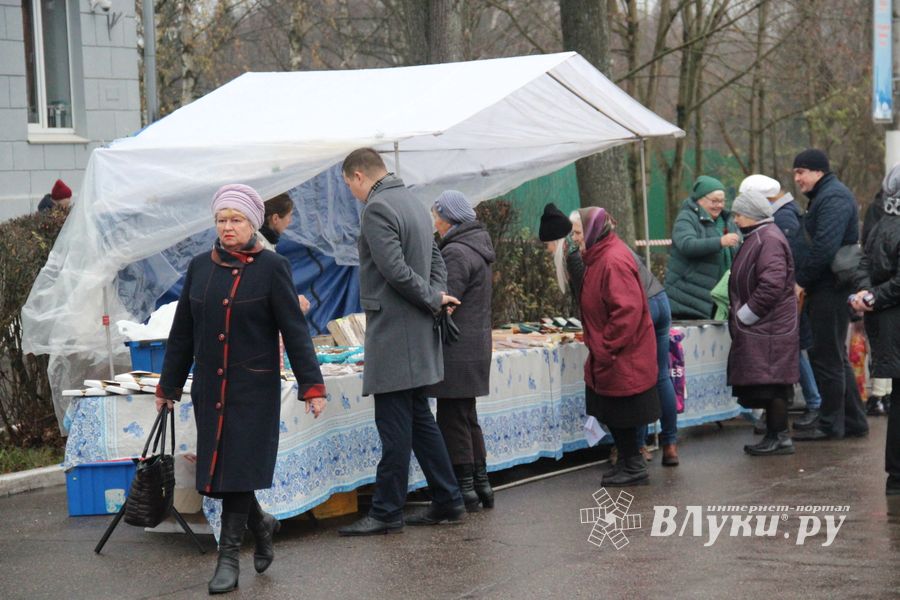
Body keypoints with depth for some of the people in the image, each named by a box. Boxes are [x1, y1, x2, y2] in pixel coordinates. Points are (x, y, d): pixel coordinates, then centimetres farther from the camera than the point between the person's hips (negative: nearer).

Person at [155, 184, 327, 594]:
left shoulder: (271, 268, -5)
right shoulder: (200, 267, 8)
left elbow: (294, 330, -6)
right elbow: (182, 333, 14)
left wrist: (312, 386, -11)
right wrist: (168, 386, 17)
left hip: (254, 387, -4)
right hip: (209, 387, 4)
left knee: (238, 467, -6)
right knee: (217, 467, 6)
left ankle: (229, 557, 1)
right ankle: (259, 523, 32)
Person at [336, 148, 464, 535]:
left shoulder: (377, 209, -15)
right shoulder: (413, 203, 16)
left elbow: (396, 270, -21)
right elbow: (436, 261, 18)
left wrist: (433, 300, -9)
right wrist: (436, 297, 3)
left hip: (392, 330, -10)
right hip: (418, 330, 10)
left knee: (394, 426, -5)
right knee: (418, 418, 15)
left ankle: (387, 512, 0)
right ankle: (447, 503, 18)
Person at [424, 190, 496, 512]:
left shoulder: (456, 253, -16)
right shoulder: (477, 249, 15)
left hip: (456, 351, -10)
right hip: (476, 349, 10)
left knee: (452, 422, -4)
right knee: (468, 419, 16)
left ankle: (465, 490, -2)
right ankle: (481, 485, 20)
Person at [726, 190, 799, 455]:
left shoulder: (769, 240, -16)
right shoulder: (757, 237, 17)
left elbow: (771, 285, -24)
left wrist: (745, 314, -17)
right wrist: (737, 311, 15)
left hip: (768, 328, -10)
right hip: (759, 327, 10)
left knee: (770, 383, -7)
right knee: (767, 384, 11)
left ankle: (779, 437, -3)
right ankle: (775, 435, 15)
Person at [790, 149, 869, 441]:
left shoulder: (833, 197, -15)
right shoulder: (825, 196, 19)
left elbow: (824, 247, -25)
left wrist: (801, 280, -18)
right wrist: (804, 281, 9)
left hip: (831, 290, -11)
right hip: (827, 288, 11)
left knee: (827, 357, -5)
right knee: (836, 357, 15)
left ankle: (830, 425, 0)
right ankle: (853, 420, 20)